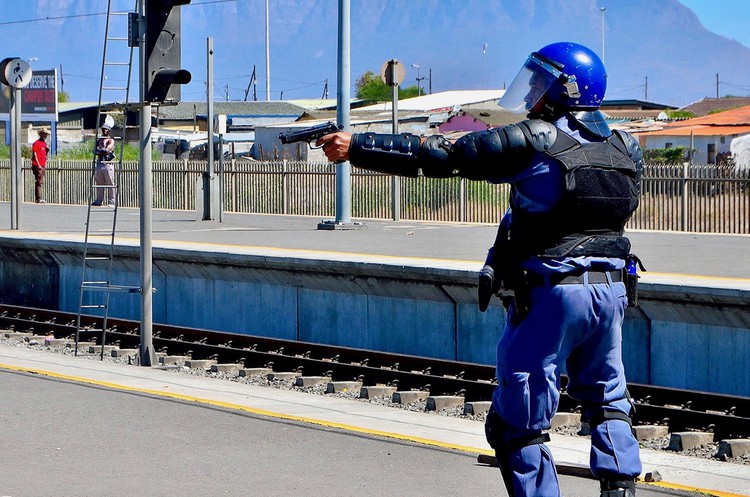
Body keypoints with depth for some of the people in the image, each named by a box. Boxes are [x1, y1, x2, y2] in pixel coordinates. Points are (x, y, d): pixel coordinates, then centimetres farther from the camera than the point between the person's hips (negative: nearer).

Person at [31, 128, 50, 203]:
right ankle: (38, 198, -14)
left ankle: (39, 198, 10)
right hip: (37, 165, -8)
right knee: (39, 182, -12)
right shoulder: (36, 143, -7)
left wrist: (47, 150, 6)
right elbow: (34, 154, -12)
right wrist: (38, 165, -16)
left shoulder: (44, 143, 18)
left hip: (43, 165, 8)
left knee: (41, 182, 8)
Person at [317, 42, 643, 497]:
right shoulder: (625, 148, 9)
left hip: (550, 293, -6)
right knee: (607, 400, 22)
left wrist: (358, 147, -2)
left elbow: (439, 156, -8)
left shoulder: (533, 141, -9)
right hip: (611, 288, 7)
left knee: (520, 423, 1)